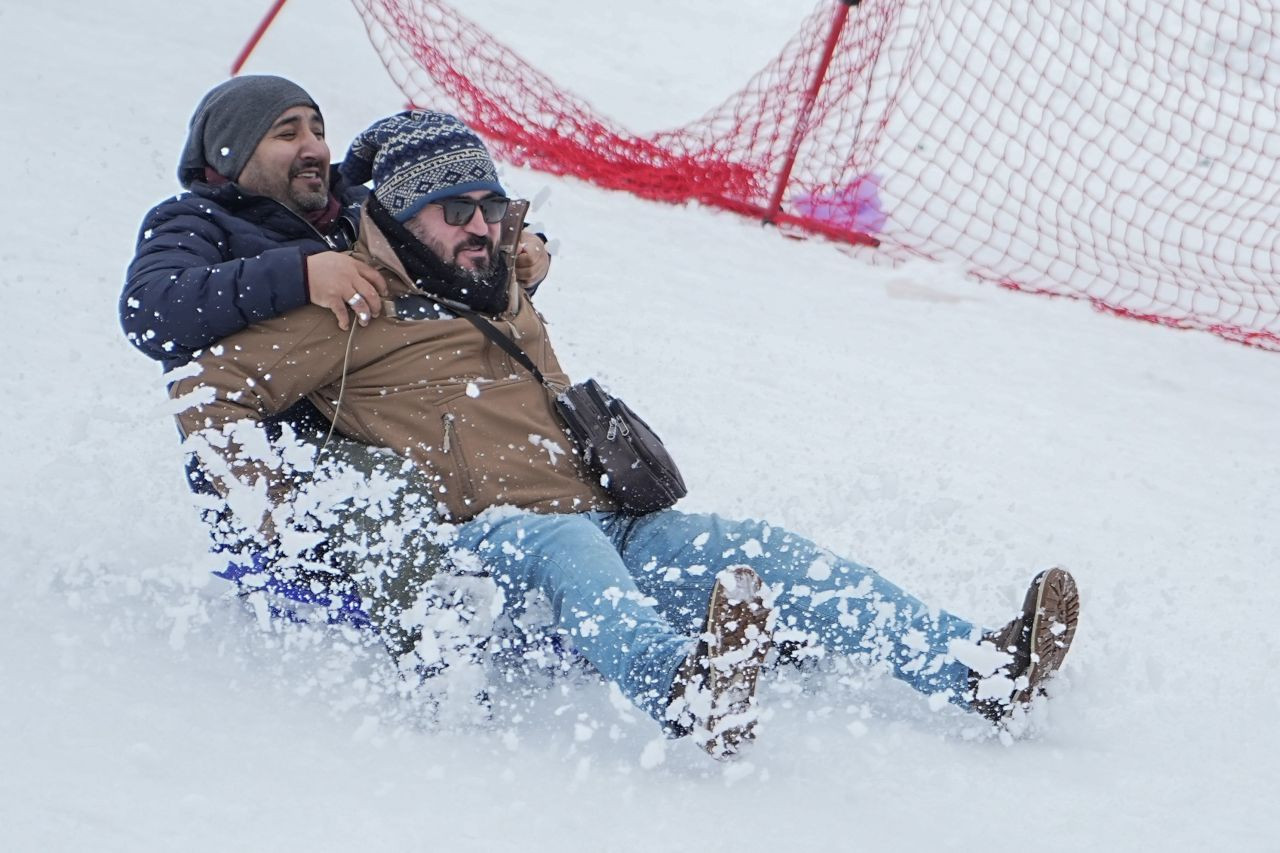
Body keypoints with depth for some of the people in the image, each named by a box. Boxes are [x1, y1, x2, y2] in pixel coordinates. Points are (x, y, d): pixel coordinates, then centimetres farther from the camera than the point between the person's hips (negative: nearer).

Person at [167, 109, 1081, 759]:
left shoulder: (508, 308, 29)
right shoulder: (351, 316, 6)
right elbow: (205, 396, 0)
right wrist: (280, 514, -10)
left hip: (601, 523, 7)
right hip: (474, 546, -7)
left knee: (758, 550, -16)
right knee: (568, 547, -40)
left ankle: (982, 669, -32)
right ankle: (682, 691, -73)